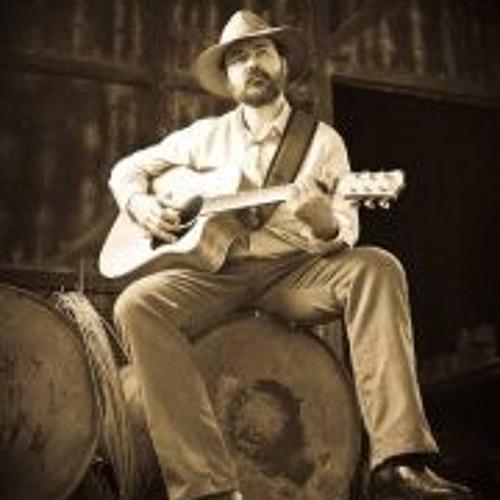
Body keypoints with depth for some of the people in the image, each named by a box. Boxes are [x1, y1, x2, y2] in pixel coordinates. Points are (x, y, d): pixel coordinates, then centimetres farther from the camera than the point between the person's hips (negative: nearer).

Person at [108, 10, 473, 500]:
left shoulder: (322, 140, 11)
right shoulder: (206, 135, 15)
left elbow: (345, 236, 4)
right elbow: (127, 168, 23)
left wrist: (327, 227, -21)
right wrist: (141, 203, 0)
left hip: (292, 271, 0)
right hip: (217, 270, 1)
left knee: (376, 267, -30)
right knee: (137, 304, -30)